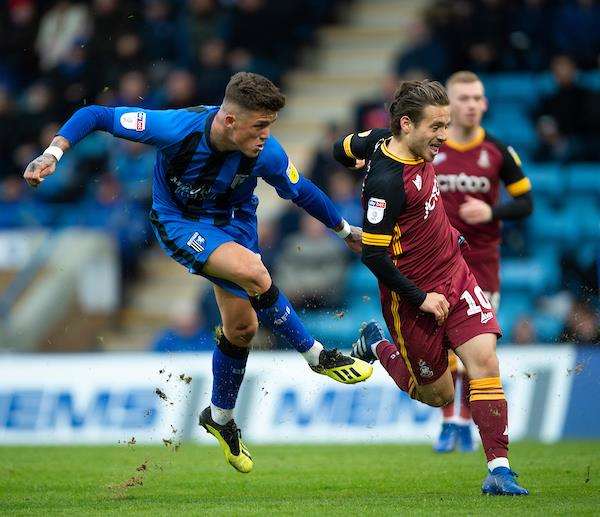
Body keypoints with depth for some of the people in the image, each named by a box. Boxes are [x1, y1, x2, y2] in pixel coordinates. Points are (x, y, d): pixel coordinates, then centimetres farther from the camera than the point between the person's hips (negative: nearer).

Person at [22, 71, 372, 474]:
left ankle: (220, 417, 31)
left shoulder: (266, 154, -24)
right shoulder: (177, 127, -33)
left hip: (233, 223, 4)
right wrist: (53, 153, -36)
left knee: (242, 327, 6)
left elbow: (303, 193, -3)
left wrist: (347, 231, 8)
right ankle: (319, 357, -12)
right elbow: (95, 115, -25)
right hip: (180, 223, -4)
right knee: (253, 273, -29)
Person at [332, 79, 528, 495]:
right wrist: (420, 299, -16)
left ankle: (499, 470, -12)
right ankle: (378, 346, 34)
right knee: (438, 395, 7)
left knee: (485, 360, -10)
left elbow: (343, 149, 16)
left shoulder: (384, 139, -4)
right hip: (414, 294, -7)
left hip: (456, 274, 7)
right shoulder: (386, 183, -27)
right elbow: (373, 255, -23)